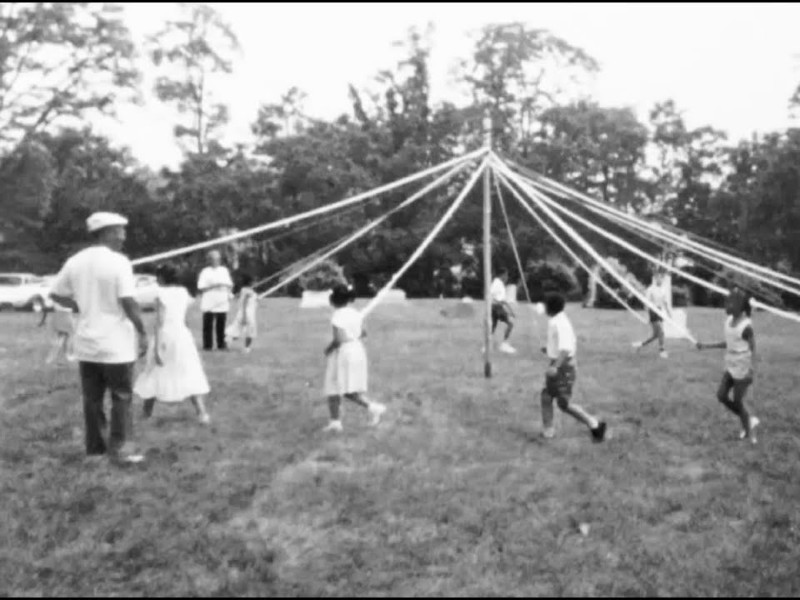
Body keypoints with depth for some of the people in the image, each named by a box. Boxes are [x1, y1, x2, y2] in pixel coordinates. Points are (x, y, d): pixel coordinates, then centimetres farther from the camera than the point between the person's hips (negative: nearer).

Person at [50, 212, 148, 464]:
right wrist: (142, 332, -11)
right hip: (115, 345, -6)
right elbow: (128, 302, -19)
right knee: (121, 397, 5)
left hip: (86, 343, 6)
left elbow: (56, 294, 11)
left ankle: (95, 448, 20)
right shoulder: (118, 261, -14)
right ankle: (120, 448, 6)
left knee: (92, 398, 13)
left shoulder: (75, 261, 4)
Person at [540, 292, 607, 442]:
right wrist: (550, 350, 23)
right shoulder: (558, 321, 10)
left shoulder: (559, 323, -20)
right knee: (546, 397, 13)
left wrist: (556, 366, -35)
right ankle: (548, 431, 20)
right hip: (558, 365, 10)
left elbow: (566, 348, -28)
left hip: (563, 366, -10)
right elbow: (573, 343, 20)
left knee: (564, 404, -6)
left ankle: (594, 425, 2)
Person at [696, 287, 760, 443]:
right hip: (731, 367, 8)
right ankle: (749, 420, 25)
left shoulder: (746, 326, -20)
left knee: (737, 402, 0)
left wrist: (751, 369, -30)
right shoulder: (728, 320, 3)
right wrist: (707, 346, 12)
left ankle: (748, 432, 20)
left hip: (743, 369, -8)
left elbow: (753, 349, -17)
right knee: (722, 396, 7)